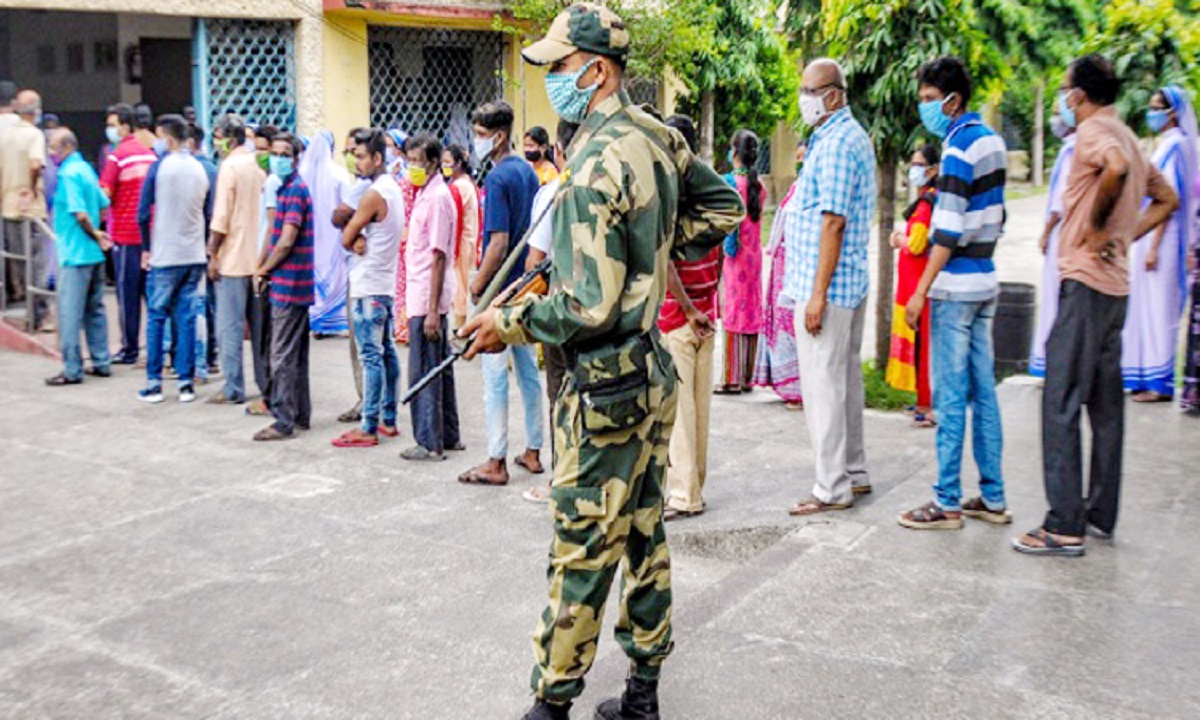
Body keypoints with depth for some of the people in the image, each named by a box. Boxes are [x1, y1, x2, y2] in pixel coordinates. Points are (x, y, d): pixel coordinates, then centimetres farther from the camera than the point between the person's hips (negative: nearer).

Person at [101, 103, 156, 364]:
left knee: (127, 292, 0)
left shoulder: (117, 156, -10)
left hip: (125, 233, -6)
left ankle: (129, 350, 5)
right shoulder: (149, 153, 9)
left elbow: (105, 194, -15)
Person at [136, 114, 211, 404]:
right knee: (186, 319, 7)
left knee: (156, 318, 4)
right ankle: (186, 383, 7)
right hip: (194, 255, 4)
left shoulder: (161, 166, -8)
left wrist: (146, 249, 5)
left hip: (164, 255, -4)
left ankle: (154, 383, 6)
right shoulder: (199, 168, 6)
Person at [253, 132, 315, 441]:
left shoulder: (294, 189, -14)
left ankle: (284, 422, -1)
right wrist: (266, 270, 13)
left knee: (283, 357, -6)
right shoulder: (288, 187, 16)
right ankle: (300, 414, 23)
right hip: (296, 284, 10)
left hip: (288, 285, -10)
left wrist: (263, 271, -7)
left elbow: (286, 241, -19)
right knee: (297, 355, 15)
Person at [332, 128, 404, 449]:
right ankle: (388, 419, 20)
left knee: (371, 356, -7)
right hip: (386, 281, 10)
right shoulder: (393, 188, 13)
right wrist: (358, 239, -11)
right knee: (386, 351, 13)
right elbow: (350, 235, 10)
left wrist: (352, 237, 8)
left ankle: (368, 429, -5)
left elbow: (346, 236, -13)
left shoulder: (373, 193, -17)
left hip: (368, 286, -10)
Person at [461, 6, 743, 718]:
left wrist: (509, 323, -9)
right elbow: (723, 206, 22)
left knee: (583, 553, 1)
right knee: (644, 537, 16)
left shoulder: (598, 162, -19)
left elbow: (590, 306, -22)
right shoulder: (656, 137, 7)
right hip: (655, 374, 9)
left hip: (606, 388, -9)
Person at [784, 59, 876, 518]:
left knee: (822, 386, -5)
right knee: (846, 380, 16)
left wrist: (818, 294, -22)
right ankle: (854, 472, 26)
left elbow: (832, 222, -21)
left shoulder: (835, 143, -16)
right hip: (852, 282, 11)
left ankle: (833, 488, 1)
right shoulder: (854, 136, 17)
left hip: (826, 286, -11)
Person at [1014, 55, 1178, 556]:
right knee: (1105, 403, 13)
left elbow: (1116, 168, -34)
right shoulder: (1126, 135, 18)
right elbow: (1167, 200, 25)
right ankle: (1100, 514, 21)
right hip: (1115, 284, 10)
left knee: (1061, 403, -9)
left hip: (1086, 283, -10)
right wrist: (1125, 236, 14)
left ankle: (1065, 527, -8)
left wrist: (1097, 225, -20)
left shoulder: (1094, 129, -10)